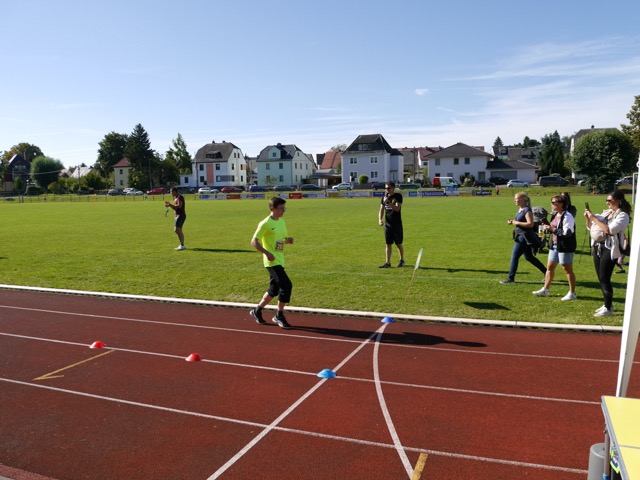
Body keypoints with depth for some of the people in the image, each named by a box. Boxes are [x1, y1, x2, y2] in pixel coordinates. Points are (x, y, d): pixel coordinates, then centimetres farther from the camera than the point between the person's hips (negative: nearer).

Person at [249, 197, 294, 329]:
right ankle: (279, 316, -1)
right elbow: (254, 241, -13)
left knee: (274, 290, 14)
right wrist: (267, 253, -24)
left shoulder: (282, 222, 11)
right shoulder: (265, 223, -12)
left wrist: (288, 240, -2)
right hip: (272, 261, -8)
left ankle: (257, 311, 31)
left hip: (280, 261, 9)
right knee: (286, 286, -15)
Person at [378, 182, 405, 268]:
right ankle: (387, 263, 5)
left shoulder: (398, 196, -7)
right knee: (388, 244, 3)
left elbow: (397, 209, -20)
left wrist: (388, 202, -28)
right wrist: (380, 219, -4)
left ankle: (402, 260, 23)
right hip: (387, 224, 4)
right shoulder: (384, 197, 8)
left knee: (398, 244, 3)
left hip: (397, 224, -4)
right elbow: (381, 210, 11)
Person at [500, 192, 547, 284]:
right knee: (529, 257, 17)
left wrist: (516, 223, -19)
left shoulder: (527, 210, -16)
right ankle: (546, 272, 27)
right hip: (520, 236, 10)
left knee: (514, 256, -6)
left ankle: (511, 278, 2)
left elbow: (530, 224, -23)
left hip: (524, 237, -10)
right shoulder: (520, 210, 12)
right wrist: (512, 222, 5)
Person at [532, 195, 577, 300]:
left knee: (567, 269, 1)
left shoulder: (567, 216, -17)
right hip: (554, 245, 9)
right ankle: (545, 289, 23)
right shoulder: (555, 215, 11)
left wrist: (553, 229, -22)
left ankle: (572, 293, 12)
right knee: (550, 267, 13)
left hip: (565, 247, -9)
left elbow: (567, 233, -25)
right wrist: (546, 227, 1)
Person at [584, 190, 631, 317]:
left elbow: (609, 229, -23)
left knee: (605, 279, -7)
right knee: (600, 278, 12)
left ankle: (608, 309, 3)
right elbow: (591, 227, 17)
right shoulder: (605, 213, 12)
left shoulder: (623, 216, -9)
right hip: (598, 248, 7)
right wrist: (588, 218, 0)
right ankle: (608, 304, 26)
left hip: (610, 250, -7)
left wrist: (594, 218, -19)